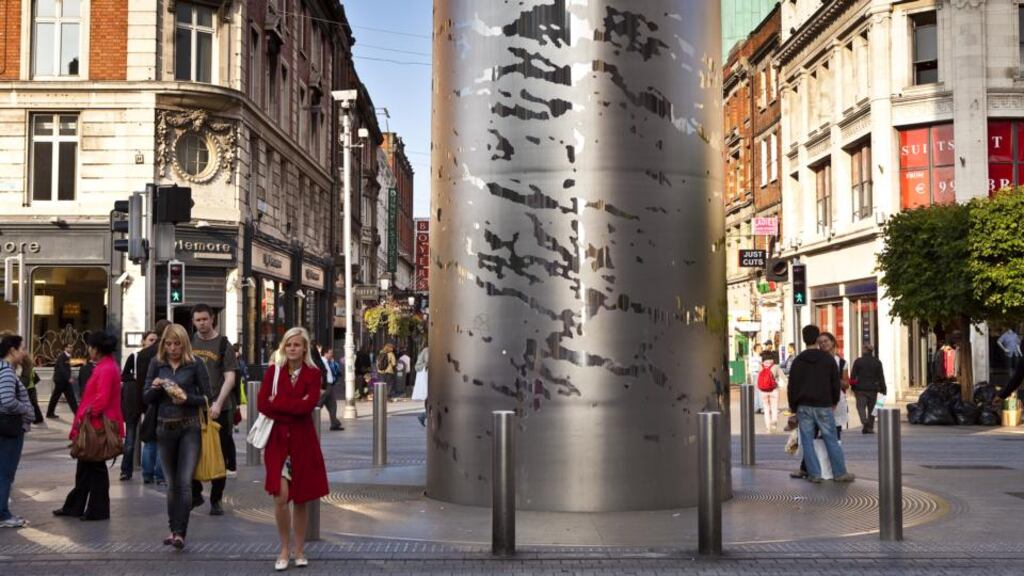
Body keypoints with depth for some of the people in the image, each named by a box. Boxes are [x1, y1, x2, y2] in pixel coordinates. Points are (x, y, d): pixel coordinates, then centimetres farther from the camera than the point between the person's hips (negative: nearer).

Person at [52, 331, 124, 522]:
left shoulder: (106, 369, -19)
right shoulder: (108, 365, 13)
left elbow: (102, 399, -26)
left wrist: (87, 414, -16)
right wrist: (84, 415, 15)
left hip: (98, 426, -10)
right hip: (95, 425, 10)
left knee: (95, 468, 0)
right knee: (85, 467, 17)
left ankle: (98, 510, 10)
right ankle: (74, 506, 27)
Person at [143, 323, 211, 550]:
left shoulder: (195, 363, -5)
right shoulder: (157, 363, 4)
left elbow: (207, 397, -2)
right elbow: (146, 398, 8)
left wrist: (187, 398, -20)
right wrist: (154, 387, -13)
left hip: (189, 427, -4)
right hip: (165, 427, 4)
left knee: (184, 482, -10)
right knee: (172, 483, 13)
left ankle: (180, 533, -8)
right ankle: (173, 529, 24)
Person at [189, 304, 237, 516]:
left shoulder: (223, 345, -2)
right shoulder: (189, 342, 9)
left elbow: (230, 378, -8)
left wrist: (218, 403, -19)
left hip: (218, 409, -3)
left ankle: (216, 500, 12)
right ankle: (195, 493, 22)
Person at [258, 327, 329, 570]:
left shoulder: (313, 373, 0)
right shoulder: (273, 371, 3)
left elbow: (308, 405, -14)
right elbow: (263, 404, -8)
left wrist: (277, 402, -10)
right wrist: (294, 408, -13)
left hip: (303, 440, 0)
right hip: (277, 439, 0)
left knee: (301, 497, 8)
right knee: (281, 496, -8)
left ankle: (299, 550, 23)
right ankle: (284, 549, 11)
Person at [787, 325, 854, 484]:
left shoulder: (798, 361, 1)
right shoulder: (828, 358, 0)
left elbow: (792, 386, 1)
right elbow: (836, 382, 4)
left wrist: (793, 407, 9)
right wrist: (834, 401, 17)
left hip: (804, 406, 0)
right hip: (823, 406, 0)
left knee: (807, 442, 4)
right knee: (831, 440, 6)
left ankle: (814, 474, 3)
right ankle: (840, 473, 9)